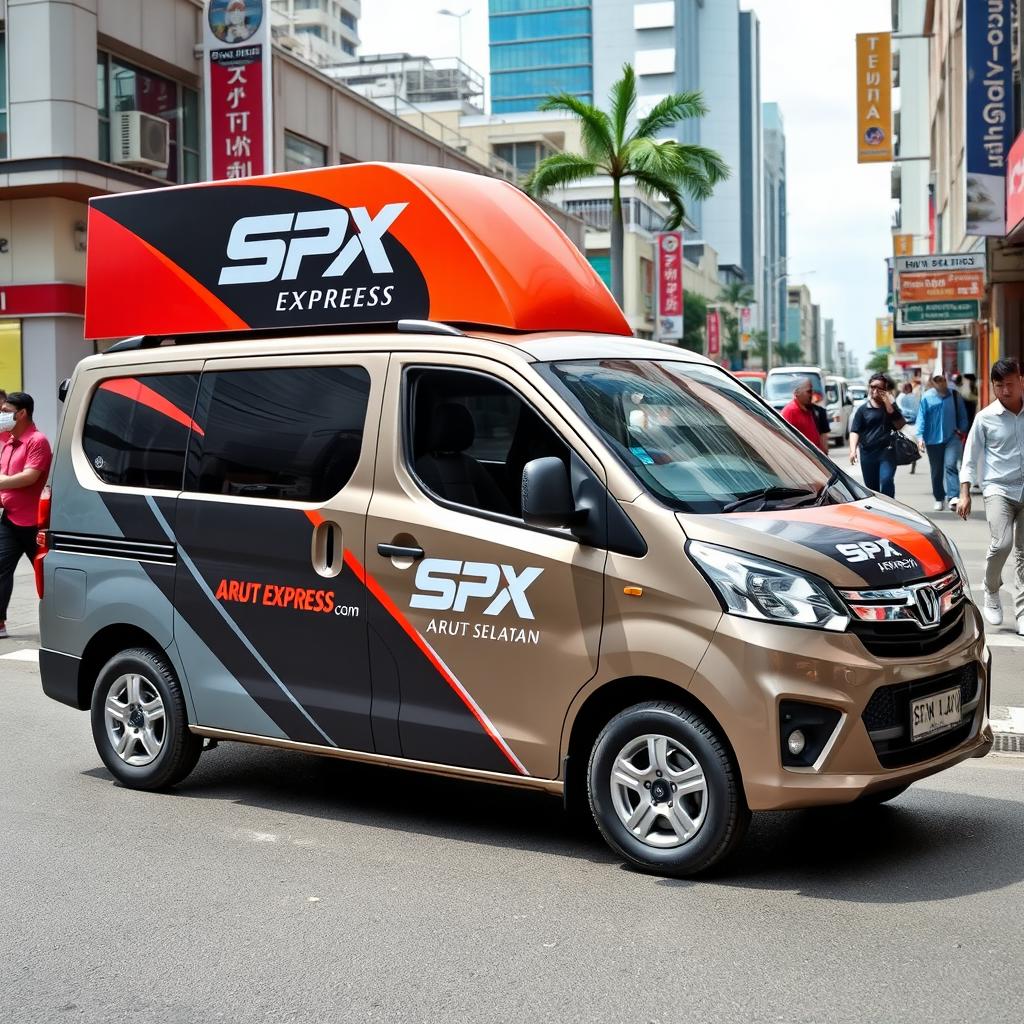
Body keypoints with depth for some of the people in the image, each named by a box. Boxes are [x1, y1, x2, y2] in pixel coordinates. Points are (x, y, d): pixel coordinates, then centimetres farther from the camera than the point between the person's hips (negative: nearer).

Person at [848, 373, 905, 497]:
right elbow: (854, 431, 2)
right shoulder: (863, 409, 9)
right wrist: (853, 450, -15)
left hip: (887, 451, -1)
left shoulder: (890, 406, 12)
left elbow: (900, 425, -1)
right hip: (867, 453, 1)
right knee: (871, 487, 7)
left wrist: (889, 405, -7)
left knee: (886, 481, -21)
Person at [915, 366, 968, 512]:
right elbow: (921, 418, -5)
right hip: (933, 439, 0)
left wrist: (962, 430, 6)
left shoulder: (954, 395, 1)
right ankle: (939, 498, 24)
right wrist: (920, 436, -13)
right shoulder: (926, 397, -5)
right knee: (936, 471, 10)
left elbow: (962, 415, 12)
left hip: (952, 437, 0)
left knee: (950, 465, -17)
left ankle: (953, 497, -23)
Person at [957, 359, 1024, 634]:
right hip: (998, 488, -2)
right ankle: (992, 593, 6)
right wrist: (965, 493, -4)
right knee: (1001, 543, -20)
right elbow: (970, 458, 3)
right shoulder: (986, 417, -1)